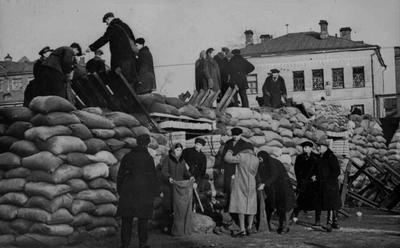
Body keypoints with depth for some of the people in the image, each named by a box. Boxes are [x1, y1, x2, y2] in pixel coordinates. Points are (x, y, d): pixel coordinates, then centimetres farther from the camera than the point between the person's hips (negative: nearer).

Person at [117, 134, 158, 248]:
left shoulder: (127, 157, 4)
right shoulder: (148, 158, -6)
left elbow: (120, 175, 6)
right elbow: (153, 177, -4)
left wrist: (119, 190, 14)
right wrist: (153, 192, 5)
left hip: (128, 191, 2)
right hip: (144, 192, -2)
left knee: (126, 219, 7)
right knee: (142, 219, 8)